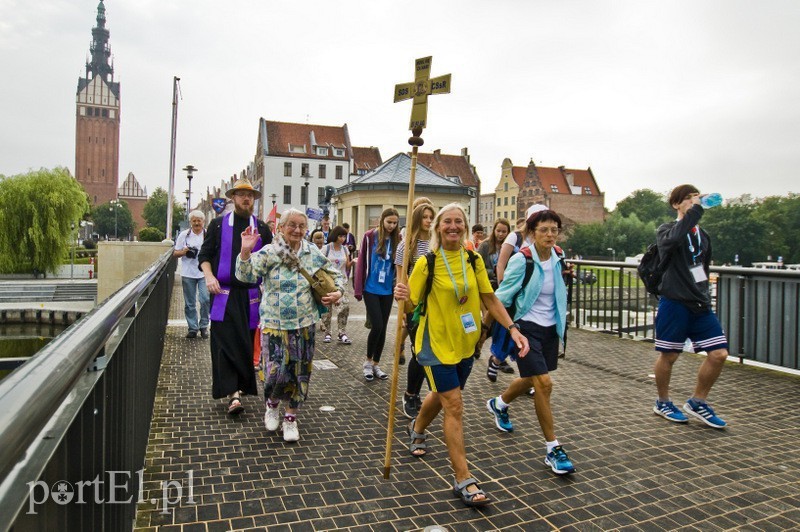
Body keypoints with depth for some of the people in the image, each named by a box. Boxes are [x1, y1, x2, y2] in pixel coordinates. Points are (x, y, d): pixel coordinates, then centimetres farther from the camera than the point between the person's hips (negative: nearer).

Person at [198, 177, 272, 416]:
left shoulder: (262, 228, 11)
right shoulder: (218, 224, 7)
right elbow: (204, 254, 8)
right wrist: (209, 276, -9)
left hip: (250, 293, 2)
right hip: (224, 292, -1)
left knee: (246, 342, 6)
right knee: (225, 341, -7)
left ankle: (241, 386, 21)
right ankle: (232, 393, -7)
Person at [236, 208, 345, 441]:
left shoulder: (313, 254, 2)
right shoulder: (269, 253, -7)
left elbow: (335, 275, 14)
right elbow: (246, 275, -17)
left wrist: (338, 292, -5)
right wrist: (246, 252, -33)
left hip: (304, 324, 3)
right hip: (274, 323, -3)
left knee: (299, 372, 8)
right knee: (276, 371, -6)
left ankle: (291, 417, 28)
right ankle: (273, 404, 29)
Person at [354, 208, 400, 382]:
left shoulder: (397, 239, 2)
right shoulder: (370, 236, -7)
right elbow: (362, 262, -5)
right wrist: (358, 289, -8)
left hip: (387, 290, 4)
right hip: (371, 289, -4)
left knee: (383, 328, 9)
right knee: (377, 326, -8)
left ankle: (376, 364, 23)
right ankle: (368, 362, 14)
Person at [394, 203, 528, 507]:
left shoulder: (474, 259, -1)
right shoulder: (427, 263, -13)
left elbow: (489, 299, 2)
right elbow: (412, 303, -11)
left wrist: (513, 329, -8)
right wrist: (402, 296, -35)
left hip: (465, 343, 5)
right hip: (437, 342, -5)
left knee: (442, 396, 23)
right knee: (454, 405, -6)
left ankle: (417, 429, 54)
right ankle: (463, 480, 5)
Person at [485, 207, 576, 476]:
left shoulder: (557, 259, 0)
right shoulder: (521, 260, -17)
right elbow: (502, 296, -14)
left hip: (550, 328, 7)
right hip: (526, 327, -7)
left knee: (531, 379, 20)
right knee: (544, 383, -14)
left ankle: (498, 404, 50)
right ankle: (553, 449, 1)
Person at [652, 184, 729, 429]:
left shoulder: (702, 234, 15)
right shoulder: (667, 230, -5)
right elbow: (674, 239, -31)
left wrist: (704, 295, 21)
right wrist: (696, 210, -27)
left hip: (700, 305, 6)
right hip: (674, 304, -6)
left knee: (719, 354, 0)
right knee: (668, 355, 4)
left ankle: (697, 403, 19)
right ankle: (662, 403, 25)